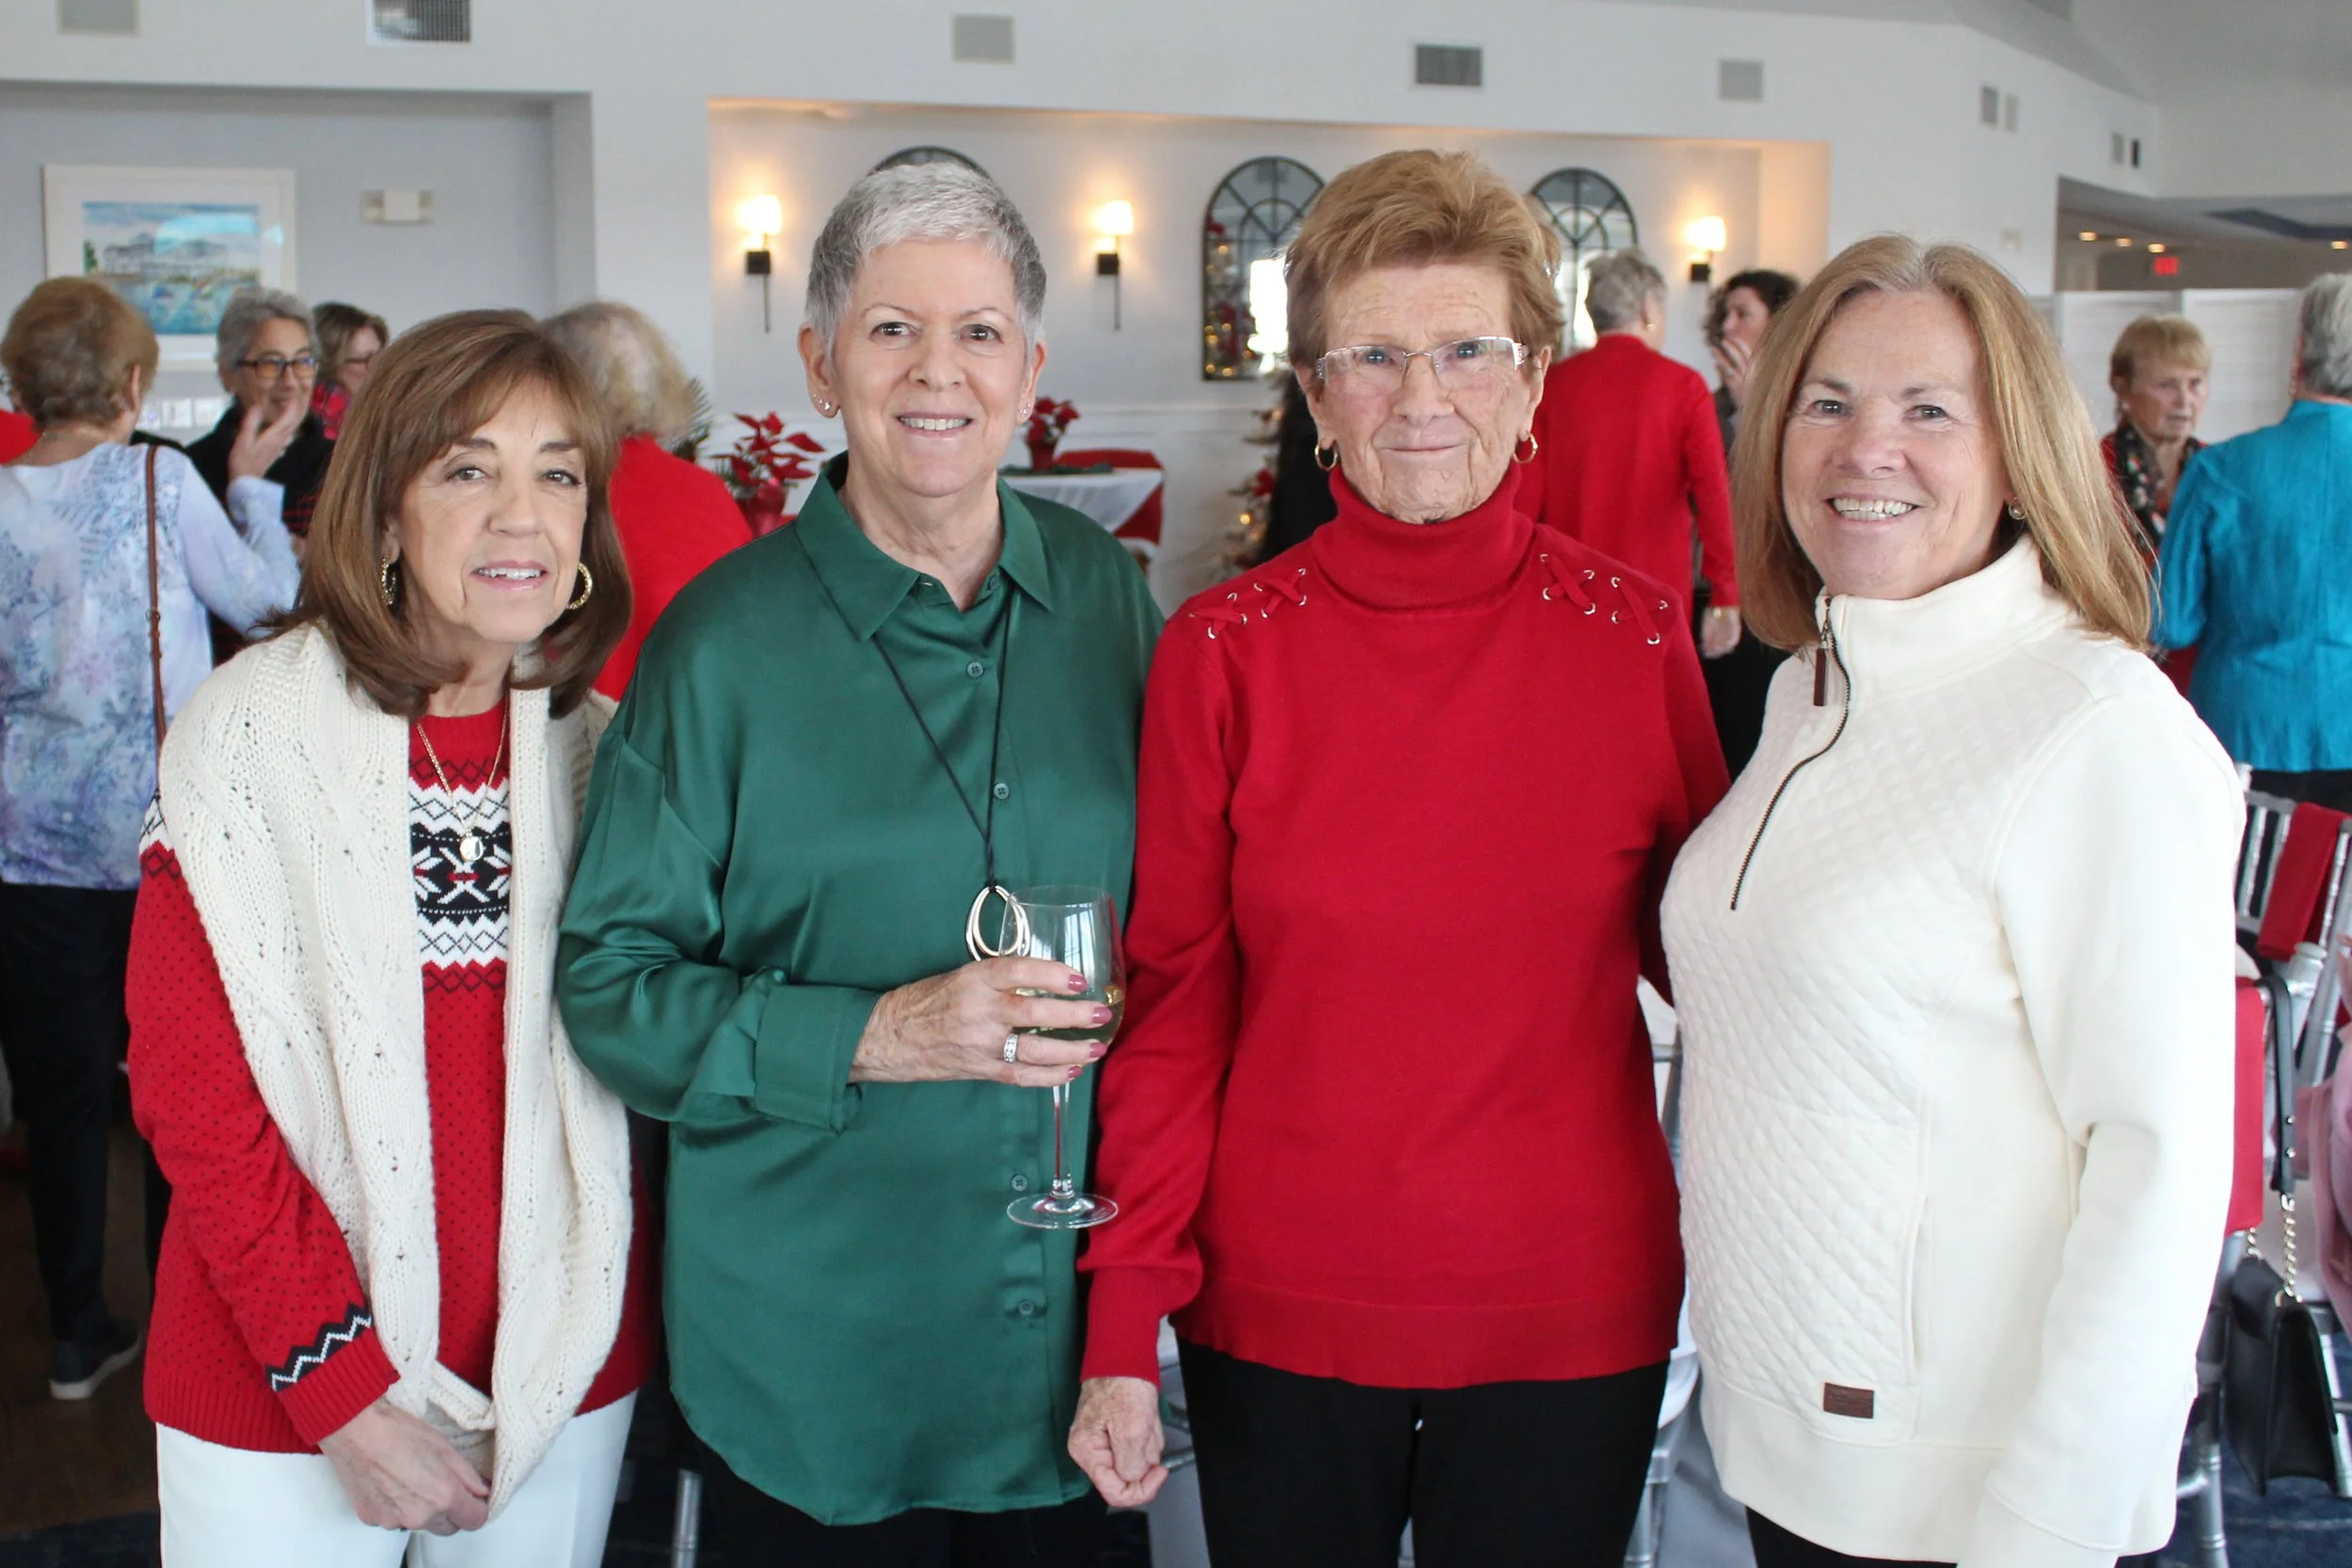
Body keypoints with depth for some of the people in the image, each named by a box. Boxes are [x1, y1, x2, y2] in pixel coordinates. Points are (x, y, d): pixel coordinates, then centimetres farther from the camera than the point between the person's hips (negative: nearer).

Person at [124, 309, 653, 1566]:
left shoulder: (606, 748, 2)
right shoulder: (248, 730, -10)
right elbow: (190, 1090, -10)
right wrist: (337, 1386, -15)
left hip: (564, 1373, 3)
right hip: (281, 1396, -3)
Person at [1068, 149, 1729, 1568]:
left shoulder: (1637, 635, -4)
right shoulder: (1224, 651, -5)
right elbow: (1173, 1007, -4)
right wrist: (1123, 1331, -5)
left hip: (1573, 1320, 1)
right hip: (1277, 1314, 0)